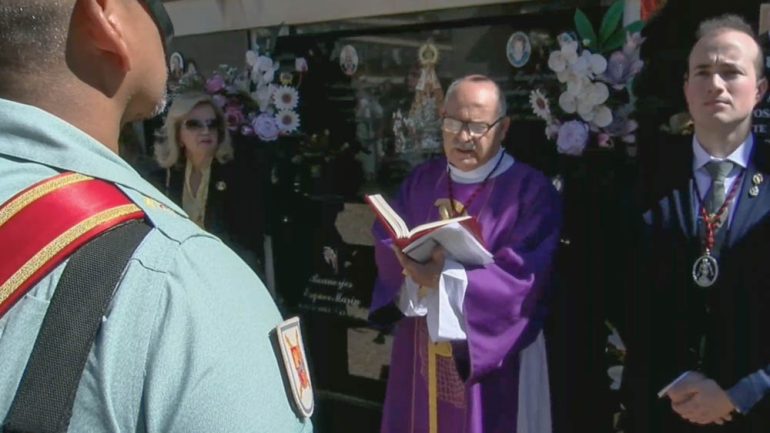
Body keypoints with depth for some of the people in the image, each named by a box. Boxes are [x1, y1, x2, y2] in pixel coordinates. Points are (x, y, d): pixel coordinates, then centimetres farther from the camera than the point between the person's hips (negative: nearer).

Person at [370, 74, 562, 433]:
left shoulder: (531, 191, -9)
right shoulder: (420, 181, 8)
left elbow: (524, 274, -18)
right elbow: (386, 244, 1)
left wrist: (444, 278, -25)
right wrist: (414, 260, -21)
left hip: (491, 351, -4)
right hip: (423, 348, 4)